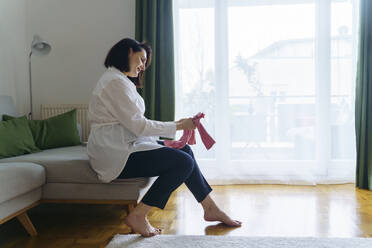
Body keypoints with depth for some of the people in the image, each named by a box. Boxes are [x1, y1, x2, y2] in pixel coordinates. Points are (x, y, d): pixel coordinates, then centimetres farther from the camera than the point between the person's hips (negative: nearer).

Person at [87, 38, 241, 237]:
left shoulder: (118, 80, 20)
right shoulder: (116, 81, -14)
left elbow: (134, 124, 16)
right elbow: (138, 125, -18)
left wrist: (170, 134, 8)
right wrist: (178, 126, -8)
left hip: (123, 146, 11)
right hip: (116, 155, -11)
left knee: (185, 150, 6)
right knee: (184, 162, -19)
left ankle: (210, 208, 14)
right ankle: (138, 216, -9)